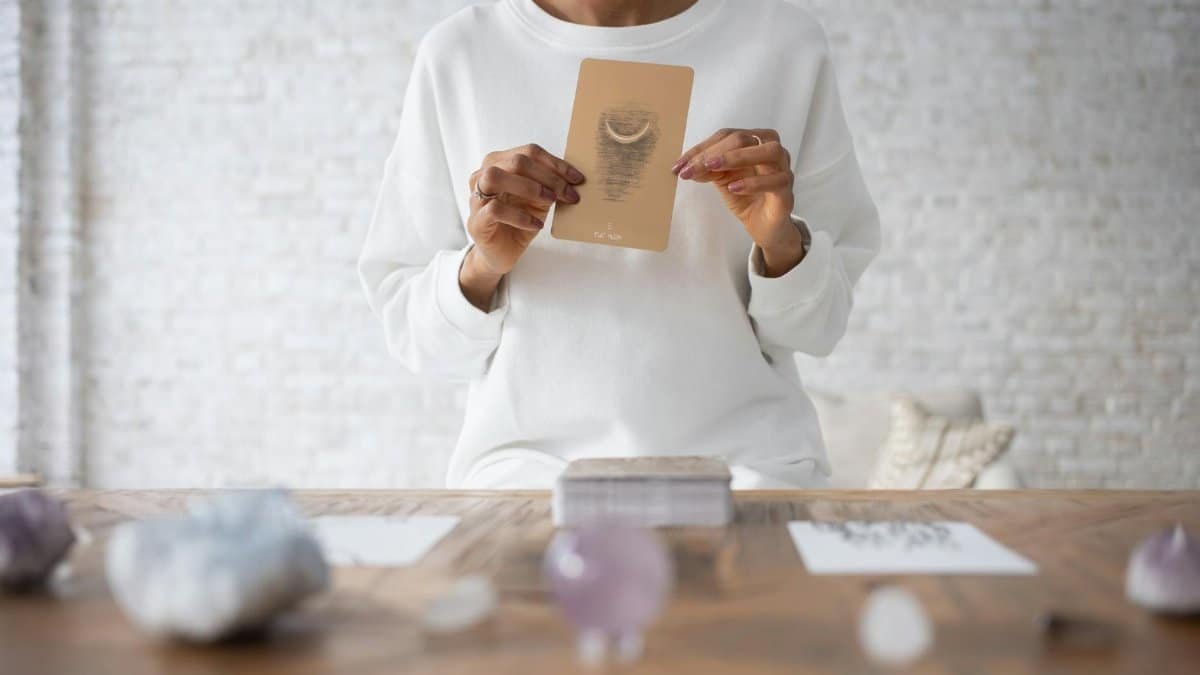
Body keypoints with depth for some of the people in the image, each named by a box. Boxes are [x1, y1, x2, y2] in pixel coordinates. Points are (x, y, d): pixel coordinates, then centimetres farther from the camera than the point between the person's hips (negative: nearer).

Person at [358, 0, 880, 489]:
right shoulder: (455, 53, -1)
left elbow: (818, 324, 4)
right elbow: (411, 330, 3)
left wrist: (782, 245, -16)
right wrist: (482, 267, -17)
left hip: (743, 461, 1)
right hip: (526, 461, 0)